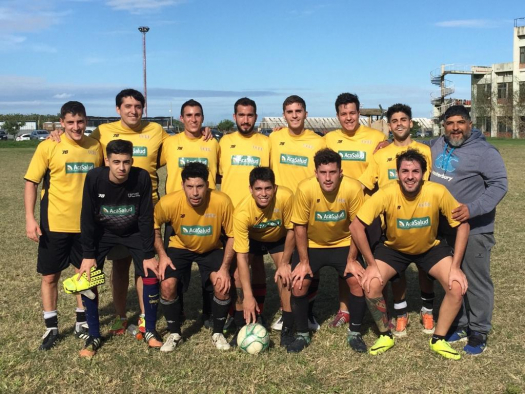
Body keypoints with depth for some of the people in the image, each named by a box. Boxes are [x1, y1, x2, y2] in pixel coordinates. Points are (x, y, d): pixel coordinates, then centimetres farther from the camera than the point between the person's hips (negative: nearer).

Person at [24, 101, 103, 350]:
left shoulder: (95, 147, 1)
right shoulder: (48, 147, -7)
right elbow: (31, 182, -5)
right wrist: (30, 219, -13)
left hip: (87, 224, 2)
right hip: (55, 224, -2)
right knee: (50, 276, 7)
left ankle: (82, 322, 29)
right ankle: (51, 327, 23)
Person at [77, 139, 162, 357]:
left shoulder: (142, 178, -27)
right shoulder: (94, 178, -27)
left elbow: (146, 218, -19)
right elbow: (87, 218, -17)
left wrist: (149, 255, -18)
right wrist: (88, 255, -17)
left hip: (134, 232, 0)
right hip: (102, 232, 0)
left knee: (151, 274, -11)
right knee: (87, 277, -10)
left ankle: (150, 330, 10)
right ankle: (94, 336, 7)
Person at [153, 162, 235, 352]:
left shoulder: (222, 202, -30)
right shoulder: (169, 202, -27)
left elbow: (232, 235, -15)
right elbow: (153, 225, -6)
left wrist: (225, 268, -20)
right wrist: (162, 255, -12)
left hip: (212, 249, 0)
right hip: (180, 247, 1)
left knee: (223, 285, -22)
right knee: (167, 285, -20)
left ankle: (217, 333, 6)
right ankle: (174, 334, 7)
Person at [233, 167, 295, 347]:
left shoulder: (285, 197, -38)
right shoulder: (242, 212, -38)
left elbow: (291, 230, -19)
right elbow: (241, 256, -36)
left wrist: (284, 263, -16)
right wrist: (248, 296, -39)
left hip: (279, 238, 0)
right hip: (252, 238, 0)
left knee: (285, 276, -16)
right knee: (239, 275, -16)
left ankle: (287, 330, 1)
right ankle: (241, 328, 2)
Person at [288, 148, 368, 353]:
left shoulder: (353, 188, -25)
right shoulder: (305, 189, -26)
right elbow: (300, 227, -14)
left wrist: (351, 260, -11)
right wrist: (304, 262, -11)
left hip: (343, 244, 0)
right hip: (312, 245, 0)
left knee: (358, 281, -14)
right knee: (298, 283, -13)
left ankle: (354, 333, 8)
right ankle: (302, 335, 9)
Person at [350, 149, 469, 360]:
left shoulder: (438, 192, -28)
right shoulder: (386, 193, -30)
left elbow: (462, 225, -15)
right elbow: (356, 226, -25)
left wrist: (455, 267, -19)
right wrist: (372, 265, -23)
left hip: (431, 247, 1)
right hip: (394, 247, 0)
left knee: (457, 287, -17)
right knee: (371, 285, -20)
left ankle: (438, 340, 7)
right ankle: (385, 336, 7)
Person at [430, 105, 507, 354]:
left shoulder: (484, 151, -12)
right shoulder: (438, 145, 8)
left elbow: (499, 185, -16)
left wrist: (473, 209, -29)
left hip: (473, 230, -6)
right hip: (443, 228, 6)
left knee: (477, 282, 3)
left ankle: (479, 332, 16)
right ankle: (459, 325, 29)